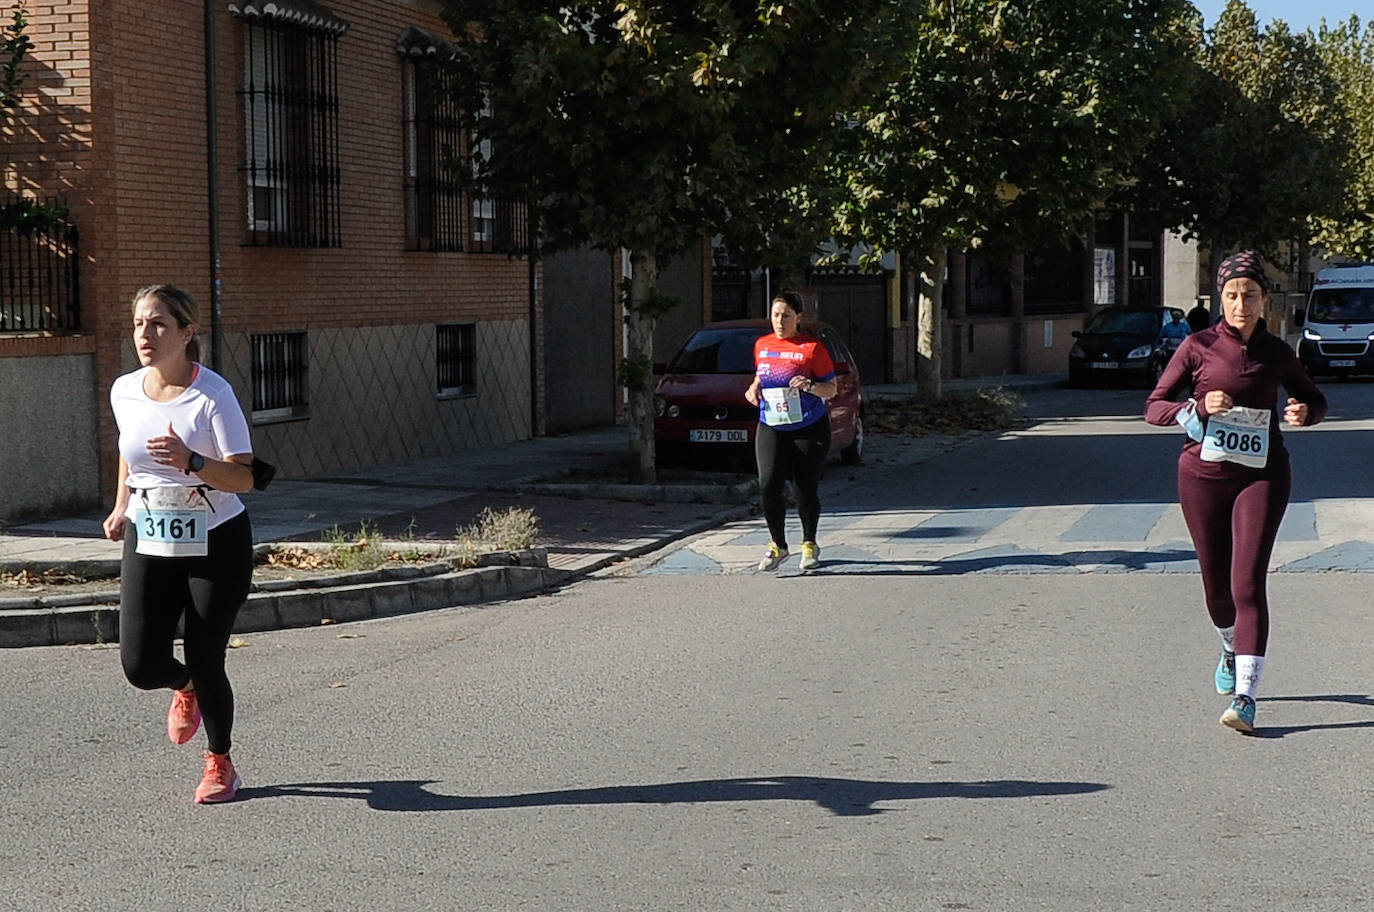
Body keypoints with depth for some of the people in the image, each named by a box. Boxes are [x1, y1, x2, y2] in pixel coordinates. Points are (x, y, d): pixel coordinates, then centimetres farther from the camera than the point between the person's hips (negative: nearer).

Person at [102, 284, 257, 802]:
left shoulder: (212, 395, -16)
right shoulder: (124, 392, -1)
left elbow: (243, 477, -21)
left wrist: (190, 462, -36)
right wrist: (121, 506, 17)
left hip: (215, 545, -4)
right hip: (148, 543, 4)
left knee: (205, 663, 0)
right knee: (140, 665, -6)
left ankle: (219, 764, 26)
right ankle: (186, 688, 33)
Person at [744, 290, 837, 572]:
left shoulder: (811, 347, -6)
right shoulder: (762, 345, 8)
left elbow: (832, 388, -4)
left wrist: (810, 386, -23)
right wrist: (753, 388, 4)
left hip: (809, 429, -3)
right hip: (771, 428, 3)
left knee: (806, 490, 2)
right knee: (768, 486, -13)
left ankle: (809, 545, 25)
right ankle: (777, 545, 5)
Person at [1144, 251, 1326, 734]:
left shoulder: (1276, 353, 2)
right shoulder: (1197, 347, -2)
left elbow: (1315, 399, 16)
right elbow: (1154, 407, -2)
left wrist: (1304, 412, -7)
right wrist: (1198, 408, -20)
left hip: (1261, 476, -1)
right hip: (1203, 475, 1)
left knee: (1248, 582, -14)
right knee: (1216, 583, 11)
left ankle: (1245, 695, -18)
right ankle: (1231, 650, 44)